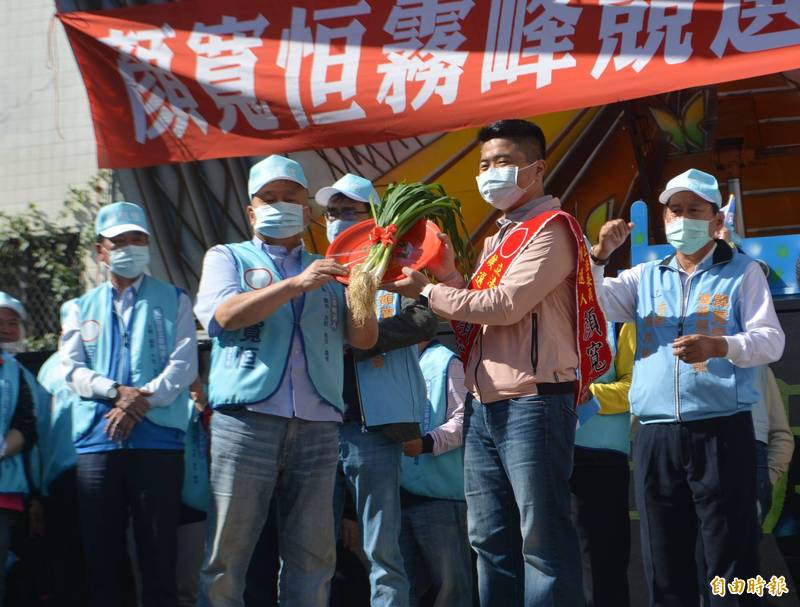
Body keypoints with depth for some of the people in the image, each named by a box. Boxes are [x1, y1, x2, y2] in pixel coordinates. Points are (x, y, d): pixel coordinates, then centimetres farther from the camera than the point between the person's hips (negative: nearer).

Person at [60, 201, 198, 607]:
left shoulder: (173, 300, 12)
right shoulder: (82, 308, 19)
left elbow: (184, 364, -1)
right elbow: (72, 369, 6)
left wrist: (141, 400, -15)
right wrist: (116, 392, -12)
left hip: (158, 438, -2)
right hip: (96, 441, 3)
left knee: (158, 553, -4)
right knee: (101, 554, 3)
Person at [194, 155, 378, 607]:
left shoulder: (327, 270, 22)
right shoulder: (228, 258, 15)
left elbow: (364, 338, 11)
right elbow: (227, 313, -6)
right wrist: (298, 284, -13)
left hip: (317, 425, 3)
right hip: (247, 419, -3)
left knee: (313, 557, 1)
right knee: (228, 552, -5)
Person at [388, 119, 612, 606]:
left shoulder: (551, 229, -6)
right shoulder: (498, 239, 21)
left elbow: (504, 306, -17)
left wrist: (428, 291, -8)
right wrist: (449, 274, 3)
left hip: (532, 404, -9)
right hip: (483, 406, 9)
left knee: (543, 539, -6)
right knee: (492, 541, 11)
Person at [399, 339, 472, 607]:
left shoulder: (445, 361, -1)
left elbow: (463, 419, -10)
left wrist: (427, 442, -22)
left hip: (437, 493, -6)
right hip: (397, 493, 7)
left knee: (449, 583, -4)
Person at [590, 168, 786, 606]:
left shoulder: (742, 272, 8)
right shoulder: (645, 278, 19)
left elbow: (771, 339, -3)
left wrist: (719, 347, -22)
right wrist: (599, 255, -8)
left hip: (721, 430, -4)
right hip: (656, 435, 4)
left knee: (731, 561, -6)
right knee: (664, 566, 6)